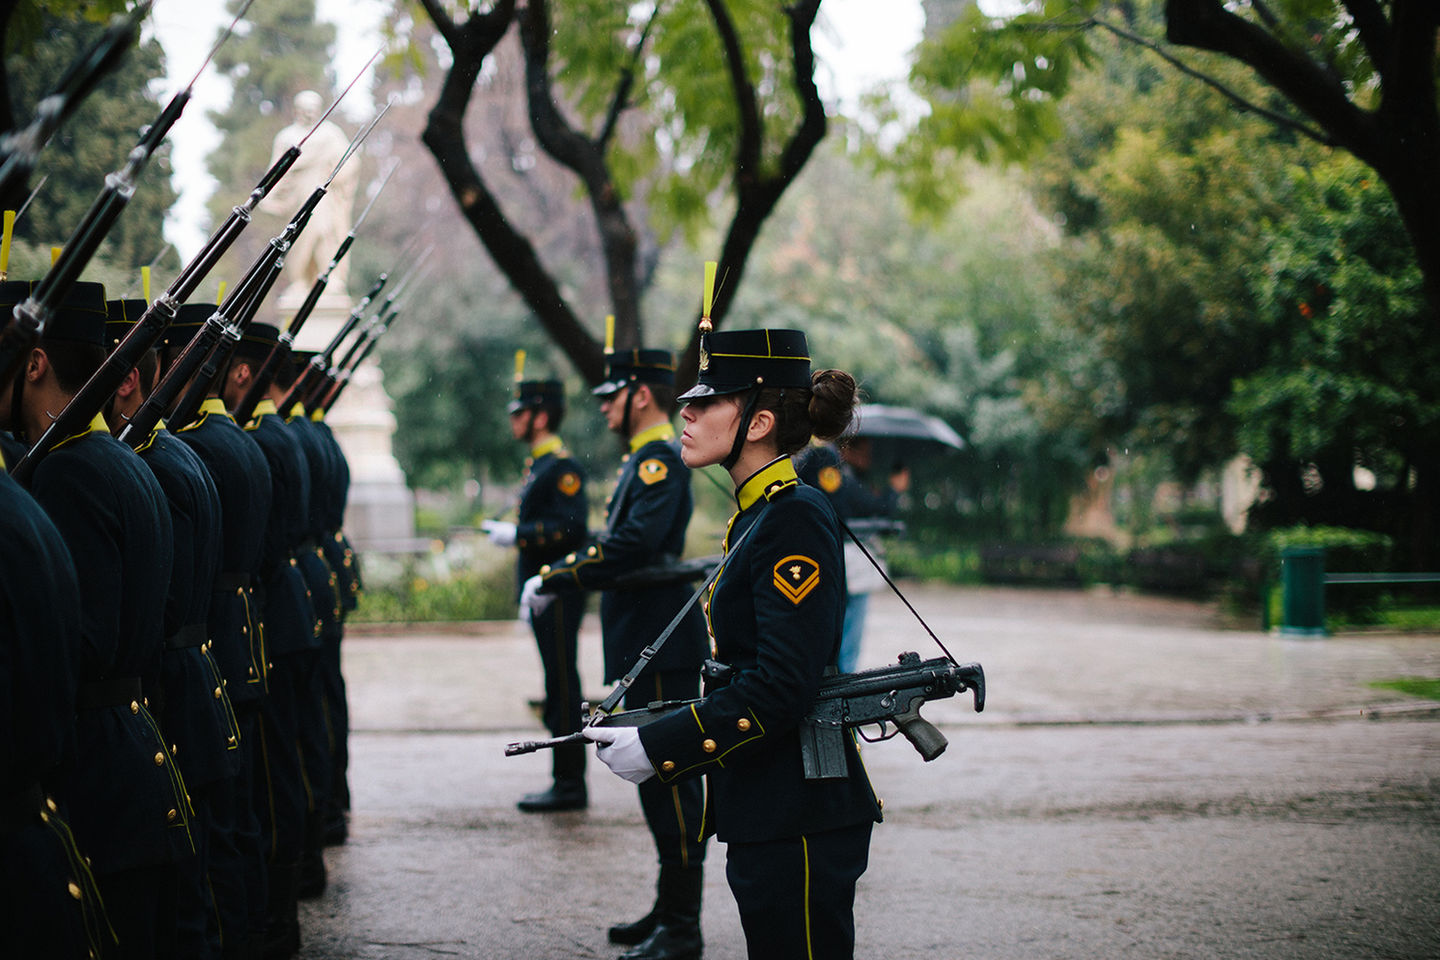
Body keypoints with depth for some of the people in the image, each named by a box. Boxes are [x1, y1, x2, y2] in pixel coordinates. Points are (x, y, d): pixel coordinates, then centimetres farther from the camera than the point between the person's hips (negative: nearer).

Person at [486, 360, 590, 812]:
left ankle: (569, 784, -1)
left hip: (558, 595, -10)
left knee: (562, 686, -5)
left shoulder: (563, 467, -14)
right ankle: (566, 780, 17)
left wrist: (517, 534, -19)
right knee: (558, 686, 12)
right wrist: (511, 532, 14)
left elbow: (570, 529, -22)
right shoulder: (538, 465, 17)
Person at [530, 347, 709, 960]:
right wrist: (556, 577, 10)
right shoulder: (646, 459, 18)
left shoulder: (660, 459, -15)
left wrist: (555, 580, -22)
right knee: (659, 779, 15)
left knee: (669, 782, -6)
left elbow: (635, 543, -27)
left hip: (662, 650, -11)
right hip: (646, 646, 11)